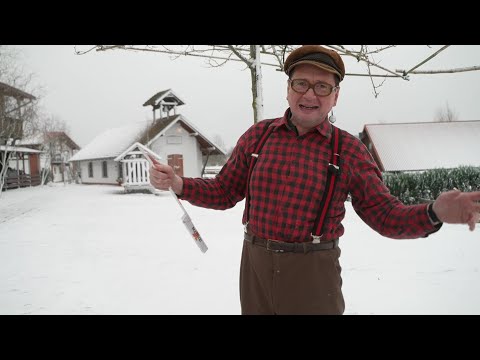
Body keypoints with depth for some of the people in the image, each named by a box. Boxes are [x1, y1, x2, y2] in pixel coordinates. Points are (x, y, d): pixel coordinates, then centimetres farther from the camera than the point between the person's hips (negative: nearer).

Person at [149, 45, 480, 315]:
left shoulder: (349, 150, -4)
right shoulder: (258, 135, 1)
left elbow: (385, 215, -4)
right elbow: (224, 191, 8)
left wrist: (435, 212, -23)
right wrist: (178, 184, -8)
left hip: (313, 273, -2)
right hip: (255, 265, 2)